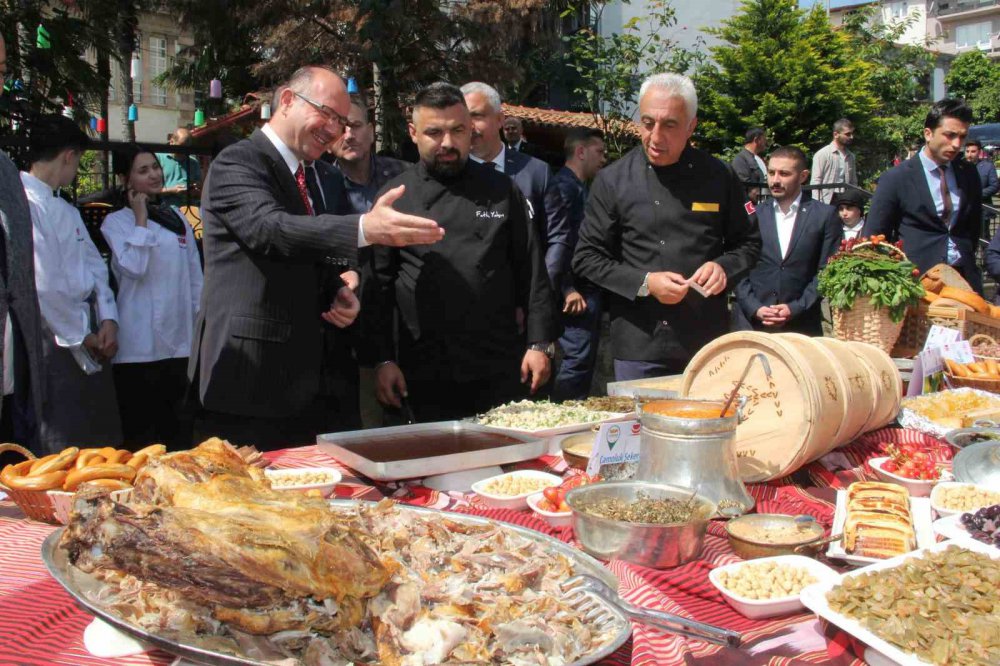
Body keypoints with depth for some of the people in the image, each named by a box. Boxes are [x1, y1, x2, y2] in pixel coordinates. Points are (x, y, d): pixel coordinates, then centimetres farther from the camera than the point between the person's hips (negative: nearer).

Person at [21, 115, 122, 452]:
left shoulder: (64, 207, 16)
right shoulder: (26, 203, -14)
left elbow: (94, 266, 13)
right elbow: (43, 284, -19)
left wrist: (108, 319, -2)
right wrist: (80, 336, -11)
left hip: (90, 339, 9)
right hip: (56, 340, -9)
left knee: (101, 442, 13)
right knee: (63, 449, -2)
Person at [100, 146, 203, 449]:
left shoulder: (177, 217, 13)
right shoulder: (116, 222, 0)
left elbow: (195, 275, 15)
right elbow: (134, 267, -17)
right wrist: (141, 219, -8)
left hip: (179, 340, 4)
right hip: (140, 343, -4)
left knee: (178, 428, 11)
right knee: (140, 429, 1)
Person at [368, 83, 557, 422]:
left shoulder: (501, 190, 6)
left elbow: (531, 272, 5)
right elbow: (379, 285, 2)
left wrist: (540, 344, -1)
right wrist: (383, 360, -3)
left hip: (501, 369, 1)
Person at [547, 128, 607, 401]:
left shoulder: (578, 187, 20)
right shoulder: (564, 186, -11)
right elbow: (557, 243, -19)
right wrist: (567, 290, -19)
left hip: (587, 291, 10)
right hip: (577, 295, -10)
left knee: (584, 360, 14)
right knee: (577, 360, -10)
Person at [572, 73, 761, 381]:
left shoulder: (720, 177, 3)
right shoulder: (613, 180, -2)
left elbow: (748, 243, 14)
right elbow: (587, 258, 0)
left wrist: (724, 267, -8)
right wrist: (644, 283, -13)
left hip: (708, 344, 2)